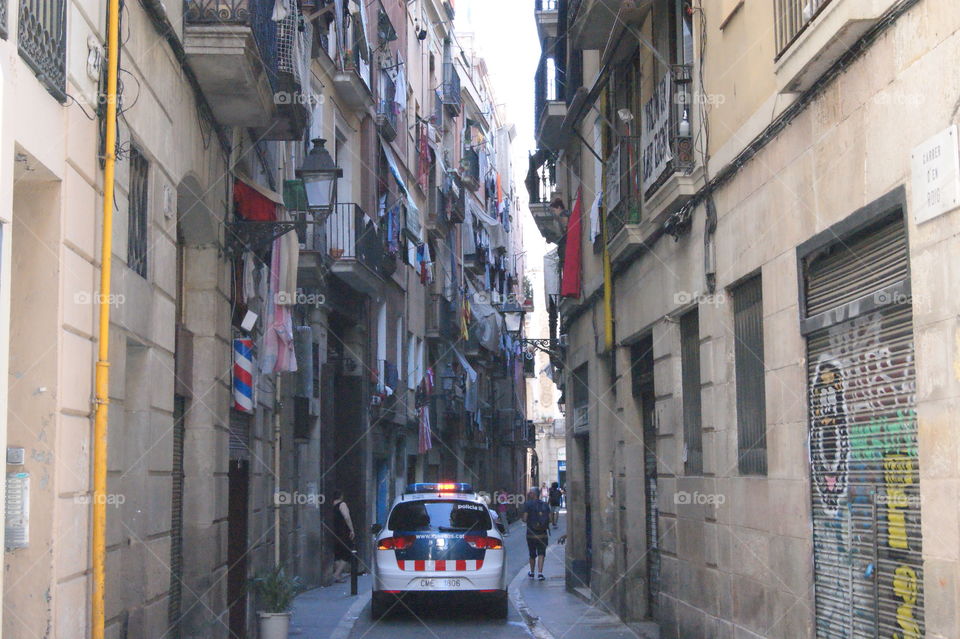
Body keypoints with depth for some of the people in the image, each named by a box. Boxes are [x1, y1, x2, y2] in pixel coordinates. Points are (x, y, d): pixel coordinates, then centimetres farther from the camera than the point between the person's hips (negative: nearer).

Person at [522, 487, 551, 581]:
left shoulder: (528, 504, -9)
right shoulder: (545, 504, 3)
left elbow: (525, 519, -12)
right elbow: (549, 519, 3)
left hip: (531, 534, -2)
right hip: (543, 534, 2)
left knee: (532, 555, 13)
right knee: (541, 554, 1)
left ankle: (531, 573, 28)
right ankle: (540, 573, -14)